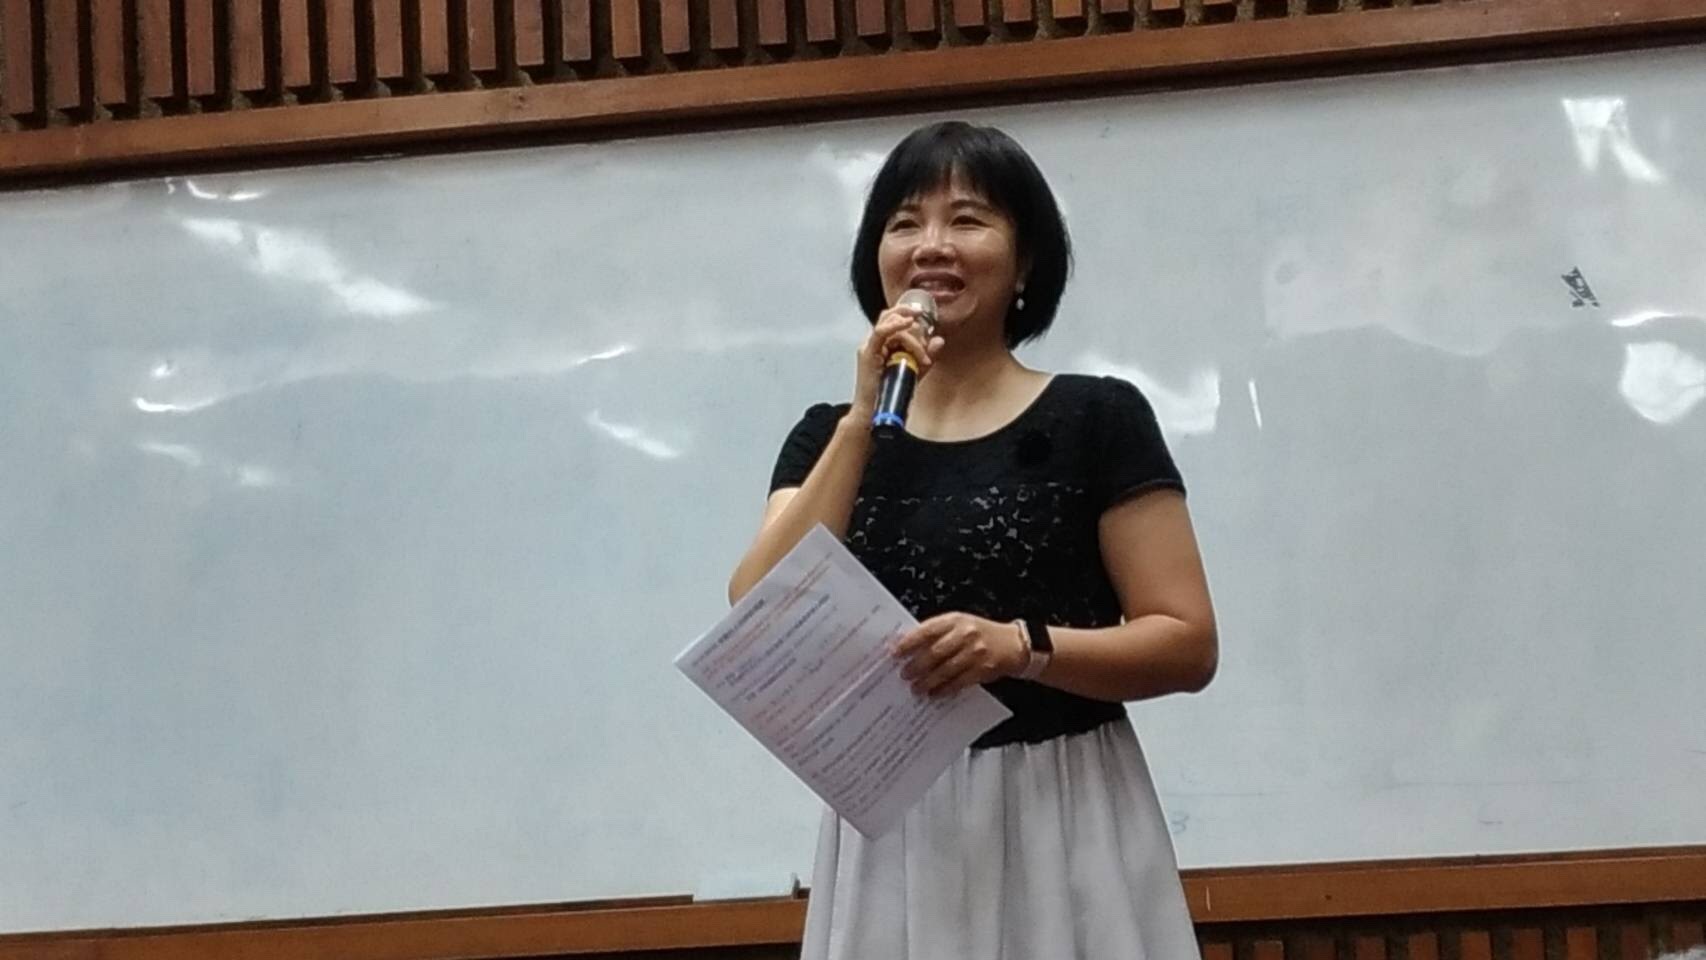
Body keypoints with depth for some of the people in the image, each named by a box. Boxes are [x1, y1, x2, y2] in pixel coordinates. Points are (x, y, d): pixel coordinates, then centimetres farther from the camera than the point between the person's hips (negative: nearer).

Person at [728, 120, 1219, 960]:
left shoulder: (1097, 418, 0)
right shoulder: (829, 437, 10)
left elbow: (1188, 645, -4)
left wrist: (1022, 647, -21)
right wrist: (864, 419, -8)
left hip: (1060, 824, -3)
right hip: (891, 839, 3)